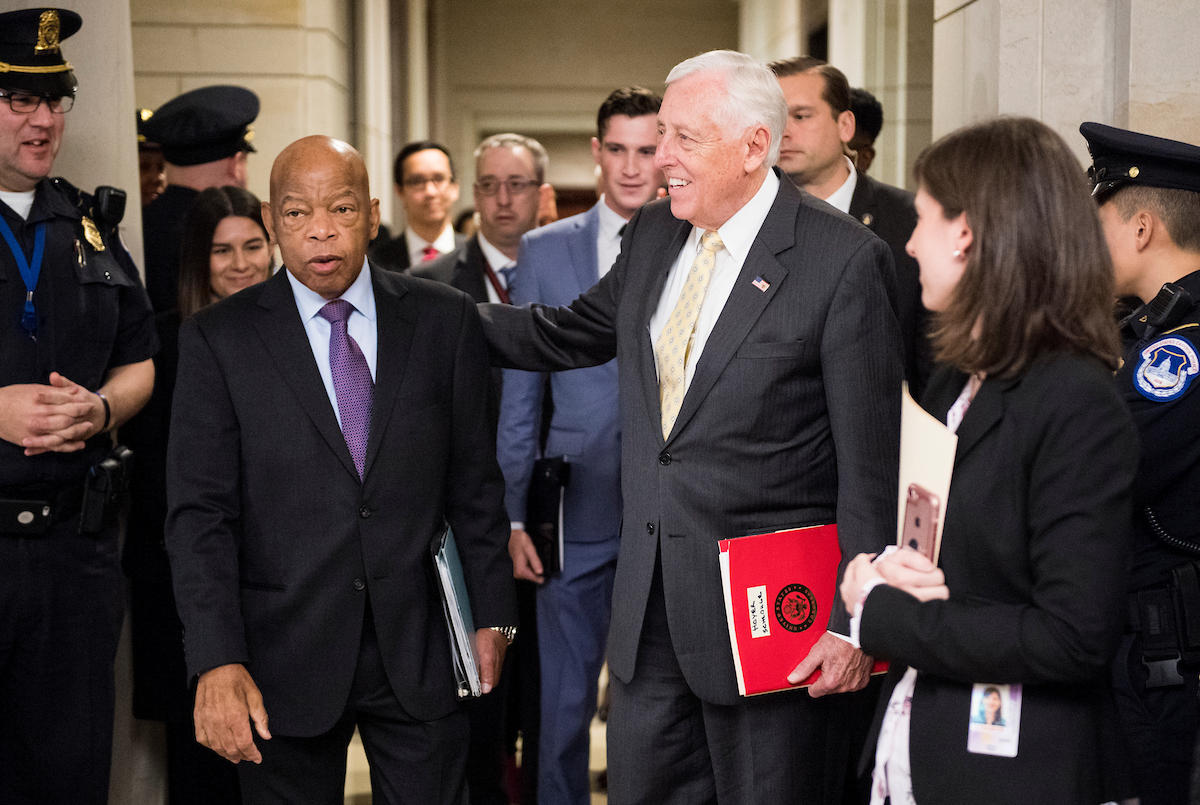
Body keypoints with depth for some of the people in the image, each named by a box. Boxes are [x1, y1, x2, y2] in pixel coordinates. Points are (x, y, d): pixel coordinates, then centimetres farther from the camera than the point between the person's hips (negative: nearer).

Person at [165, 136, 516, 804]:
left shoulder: (445, 320, 2)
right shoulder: (219, 340, -2)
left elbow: (475, 483, 6)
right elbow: (199, 514, -6)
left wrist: (493, 616, 6)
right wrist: (217, 662, -15)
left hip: (420, 652, 1)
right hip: (285, 665, -1)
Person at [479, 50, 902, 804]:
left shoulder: (844, 259, -14)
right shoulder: (652, 234, 7)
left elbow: (871, 463, -14)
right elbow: (569, 334, 22)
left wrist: (856, 621, -14)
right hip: (647, 600, 6)